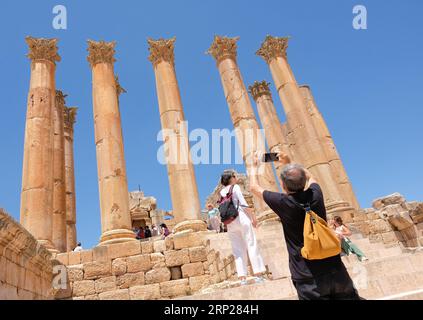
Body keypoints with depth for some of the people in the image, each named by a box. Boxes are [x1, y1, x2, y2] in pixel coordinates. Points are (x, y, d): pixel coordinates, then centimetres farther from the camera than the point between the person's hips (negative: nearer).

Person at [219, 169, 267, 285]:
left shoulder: (222, 192, 13)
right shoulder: (235, 187, -3)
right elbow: (243, 203, -8)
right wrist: (253, 217, -4)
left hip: (230, 223, 5)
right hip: (242, 218, -5)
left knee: (238, 250, 7)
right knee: (251, 245, 1)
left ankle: (242, 278, 4)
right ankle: (258, 274, 2)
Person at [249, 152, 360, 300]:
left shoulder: (283, 202, -13)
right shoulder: (315, 194, -3)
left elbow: (254, 187, 4)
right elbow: (309, 176, 23)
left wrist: (254, 166, 21)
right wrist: (289, 163, 29)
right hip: (335, 270, 5)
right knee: (348, 296, 19)